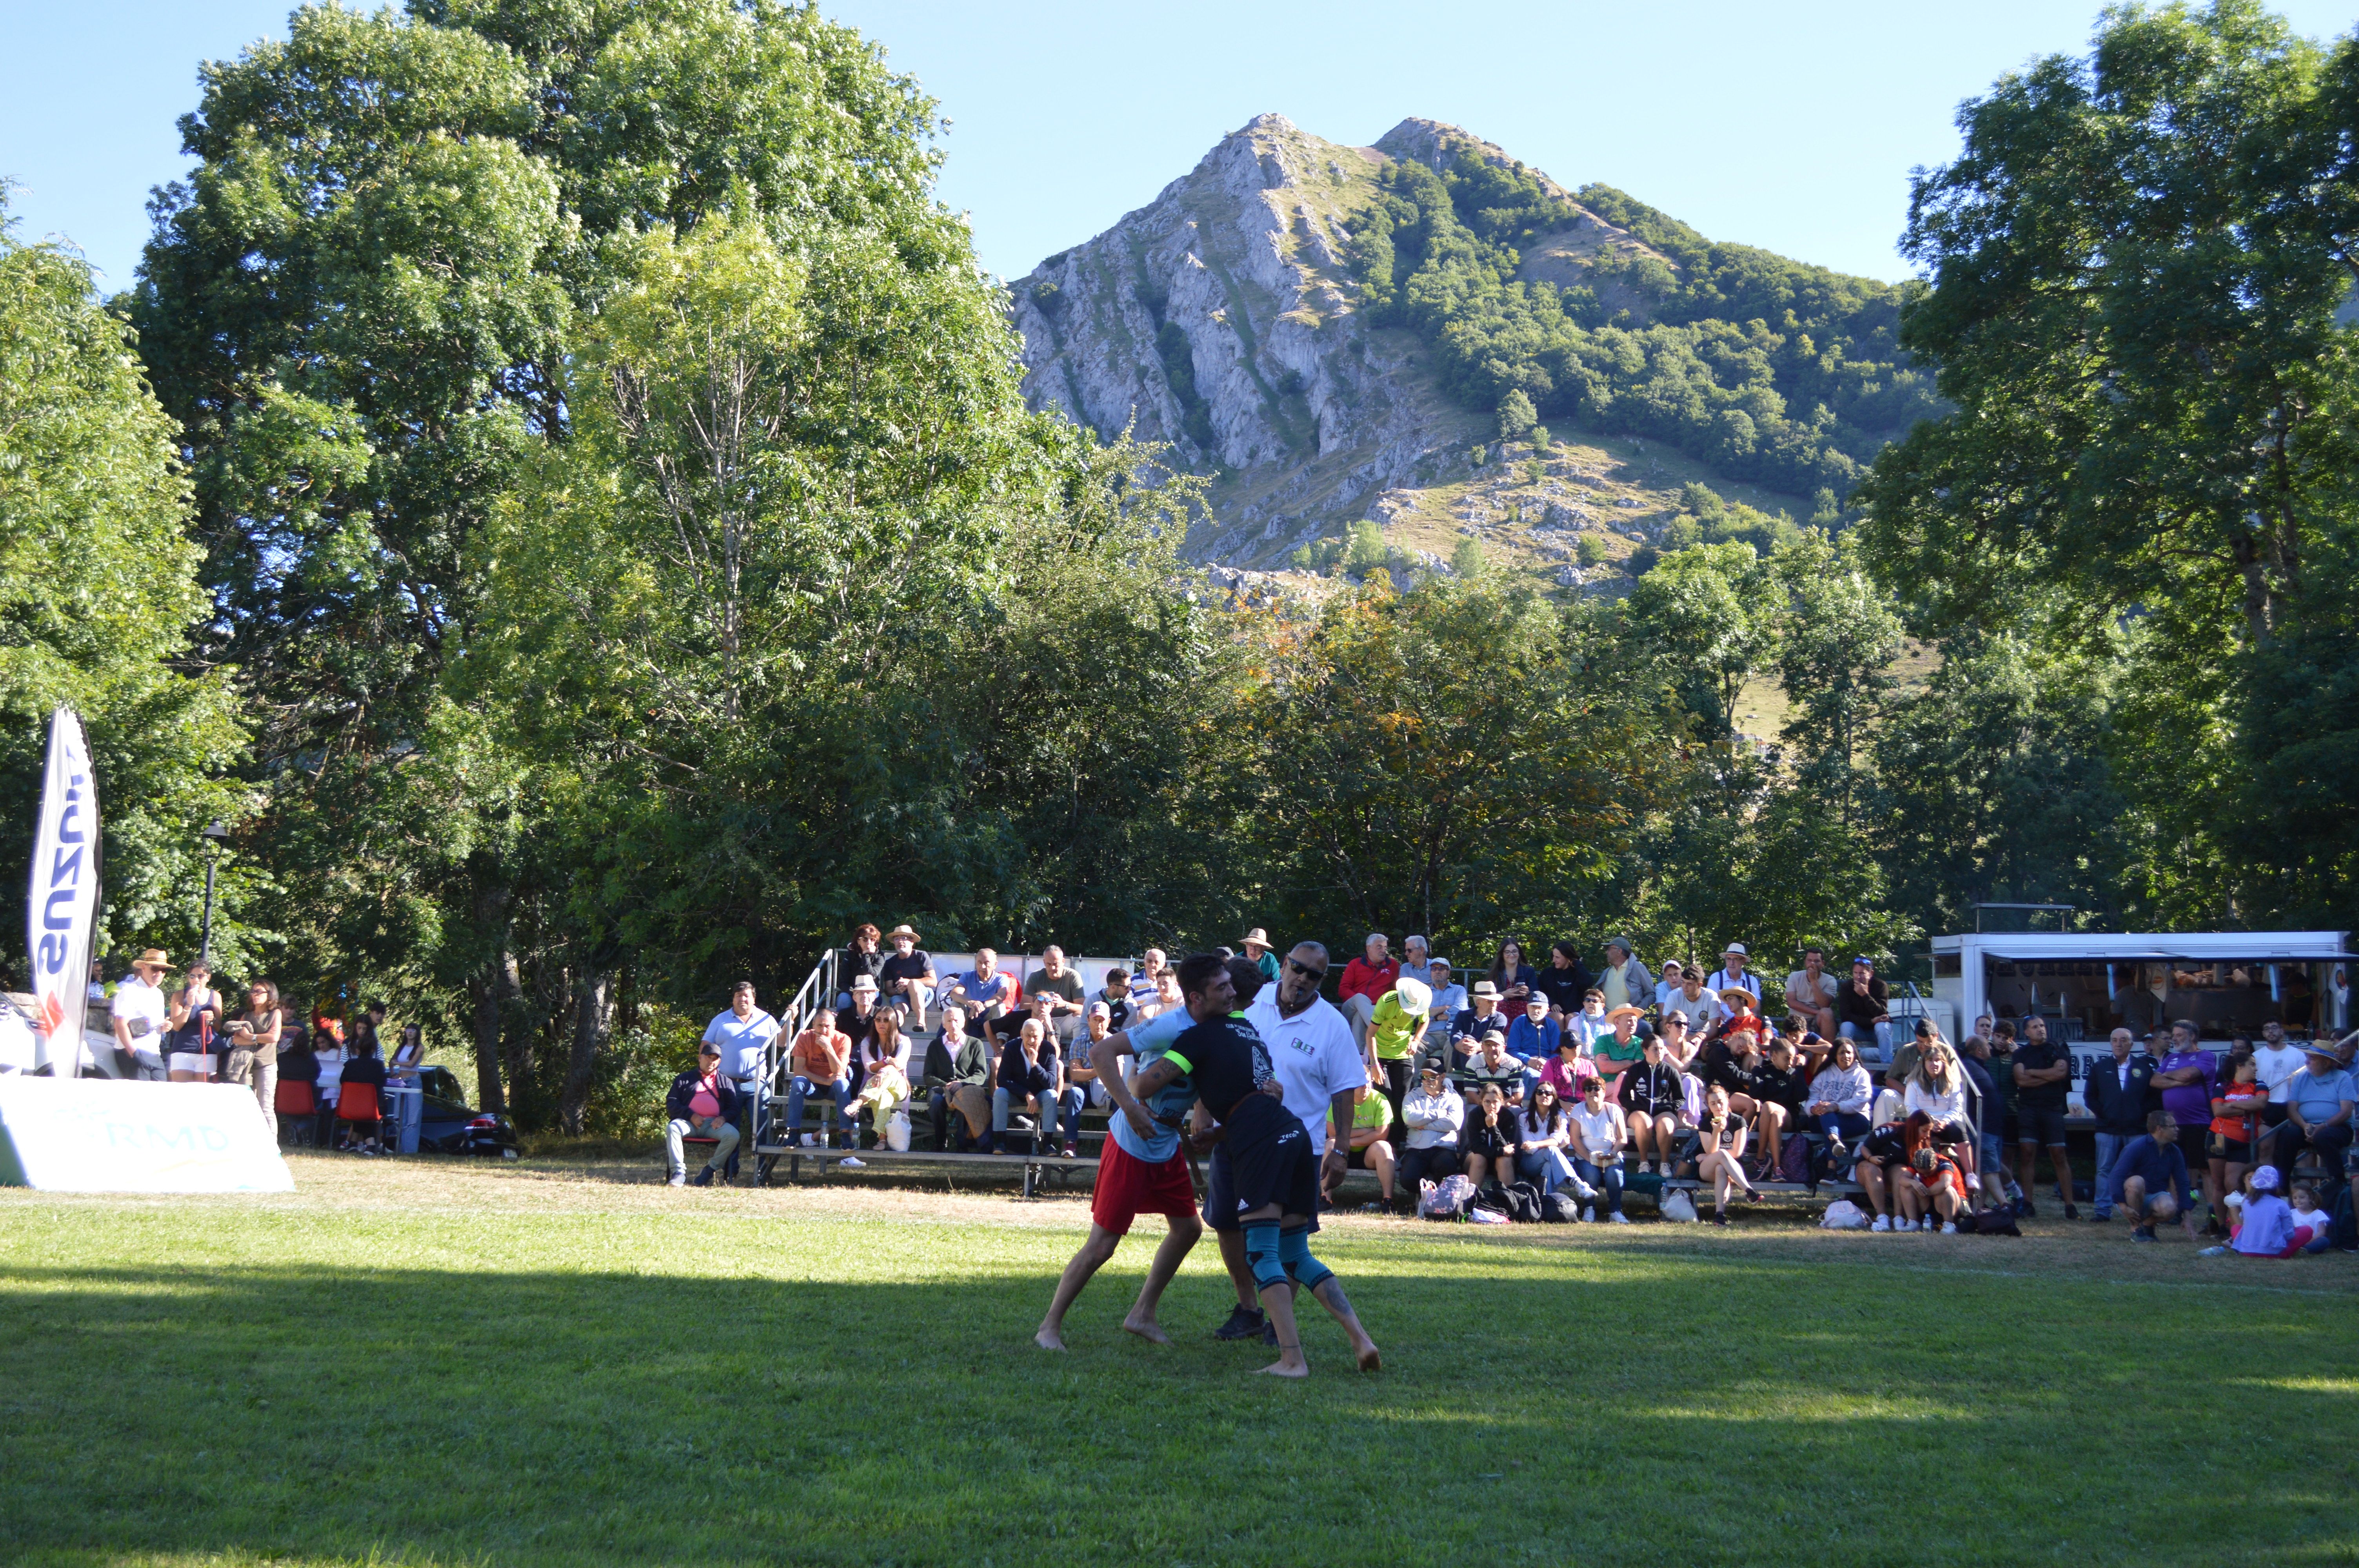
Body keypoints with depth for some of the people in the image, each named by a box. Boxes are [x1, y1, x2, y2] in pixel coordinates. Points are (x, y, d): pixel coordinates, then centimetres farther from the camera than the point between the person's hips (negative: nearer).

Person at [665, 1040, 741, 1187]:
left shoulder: (725, 1081, 24)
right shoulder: (685, 1079, 19)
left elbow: (733, 1108, 16)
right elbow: (671, 1103, 8)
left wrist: (723, 1118, -9)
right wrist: (691, 1116, -9)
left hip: (714, 1124, 1)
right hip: (689, 1122, -1)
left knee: (733, 1135, -30)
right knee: (672, 1128, -34)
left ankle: (708, 1171, -19)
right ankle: (679, 1172, -35)